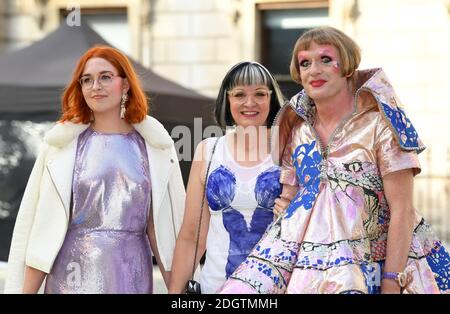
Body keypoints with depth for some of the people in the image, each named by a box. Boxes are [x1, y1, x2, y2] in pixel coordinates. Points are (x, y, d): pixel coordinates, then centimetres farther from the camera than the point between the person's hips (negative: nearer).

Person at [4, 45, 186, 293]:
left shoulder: (155, 146, 3)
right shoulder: (63, 143, 1)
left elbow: (163, 226, 5)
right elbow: (42, 226, 0)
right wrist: (26, 290, -5)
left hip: (132, 277, 1)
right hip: (72, 278, -1)